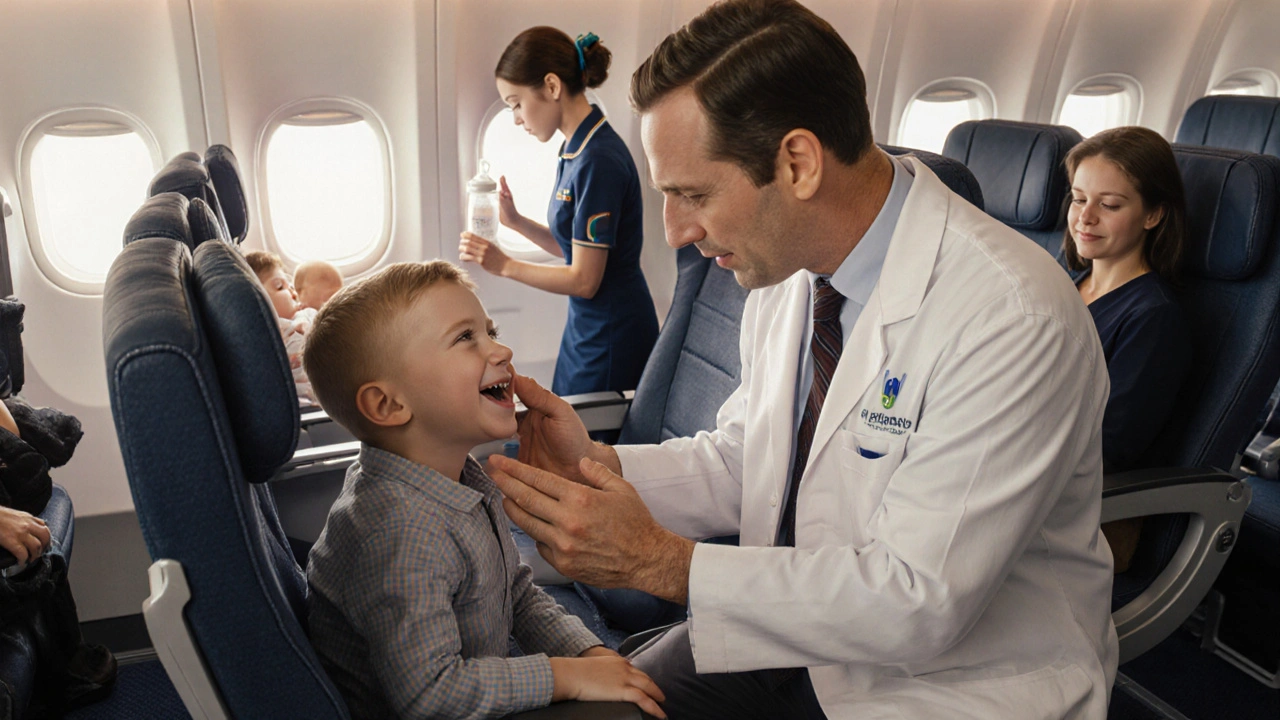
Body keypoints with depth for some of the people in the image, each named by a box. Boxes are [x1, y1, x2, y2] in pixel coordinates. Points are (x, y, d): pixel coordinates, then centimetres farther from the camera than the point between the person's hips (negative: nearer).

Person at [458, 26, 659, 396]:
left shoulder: (599, 160, -22)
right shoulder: (575, 150, 6)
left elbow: (584, 280, -20)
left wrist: (505, 265, -11)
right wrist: (516, 221, 0)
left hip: (612, 336, -9)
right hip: (585, 325, 9)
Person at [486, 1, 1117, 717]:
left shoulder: (1016, 320, -27)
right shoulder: (786, 269, -5)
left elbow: (919, 604, -25)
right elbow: (747, 462, 5)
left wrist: (661, 561, -24)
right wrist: (600, 464, -12)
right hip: (799, 627, 6)